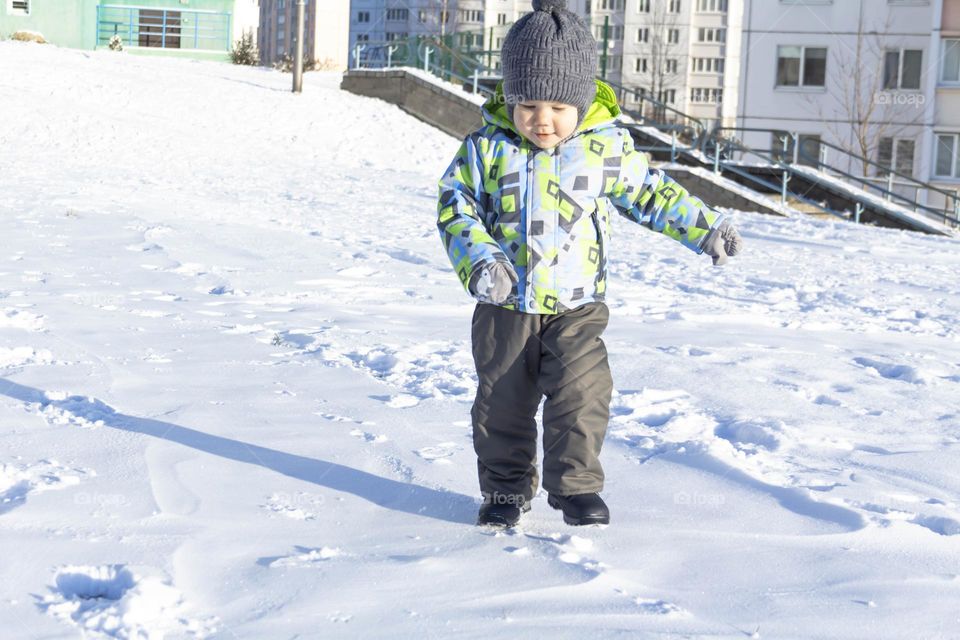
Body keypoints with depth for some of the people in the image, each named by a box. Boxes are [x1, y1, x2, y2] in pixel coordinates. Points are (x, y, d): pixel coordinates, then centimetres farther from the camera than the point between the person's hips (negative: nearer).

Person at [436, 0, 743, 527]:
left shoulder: (607, 148, -5)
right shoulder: (487, 147, -7)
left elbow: (649, 194, 7)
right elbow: (454, 205, -6)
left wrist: (705, 227, 2)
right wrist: (478, 259, -21)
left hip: (577, 307, 0)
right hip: (505, 307, 1)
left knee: (581, 396, -7)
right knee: (502, 401, 8)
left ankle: (577, 487, 10)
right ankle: (505, 489, 24)